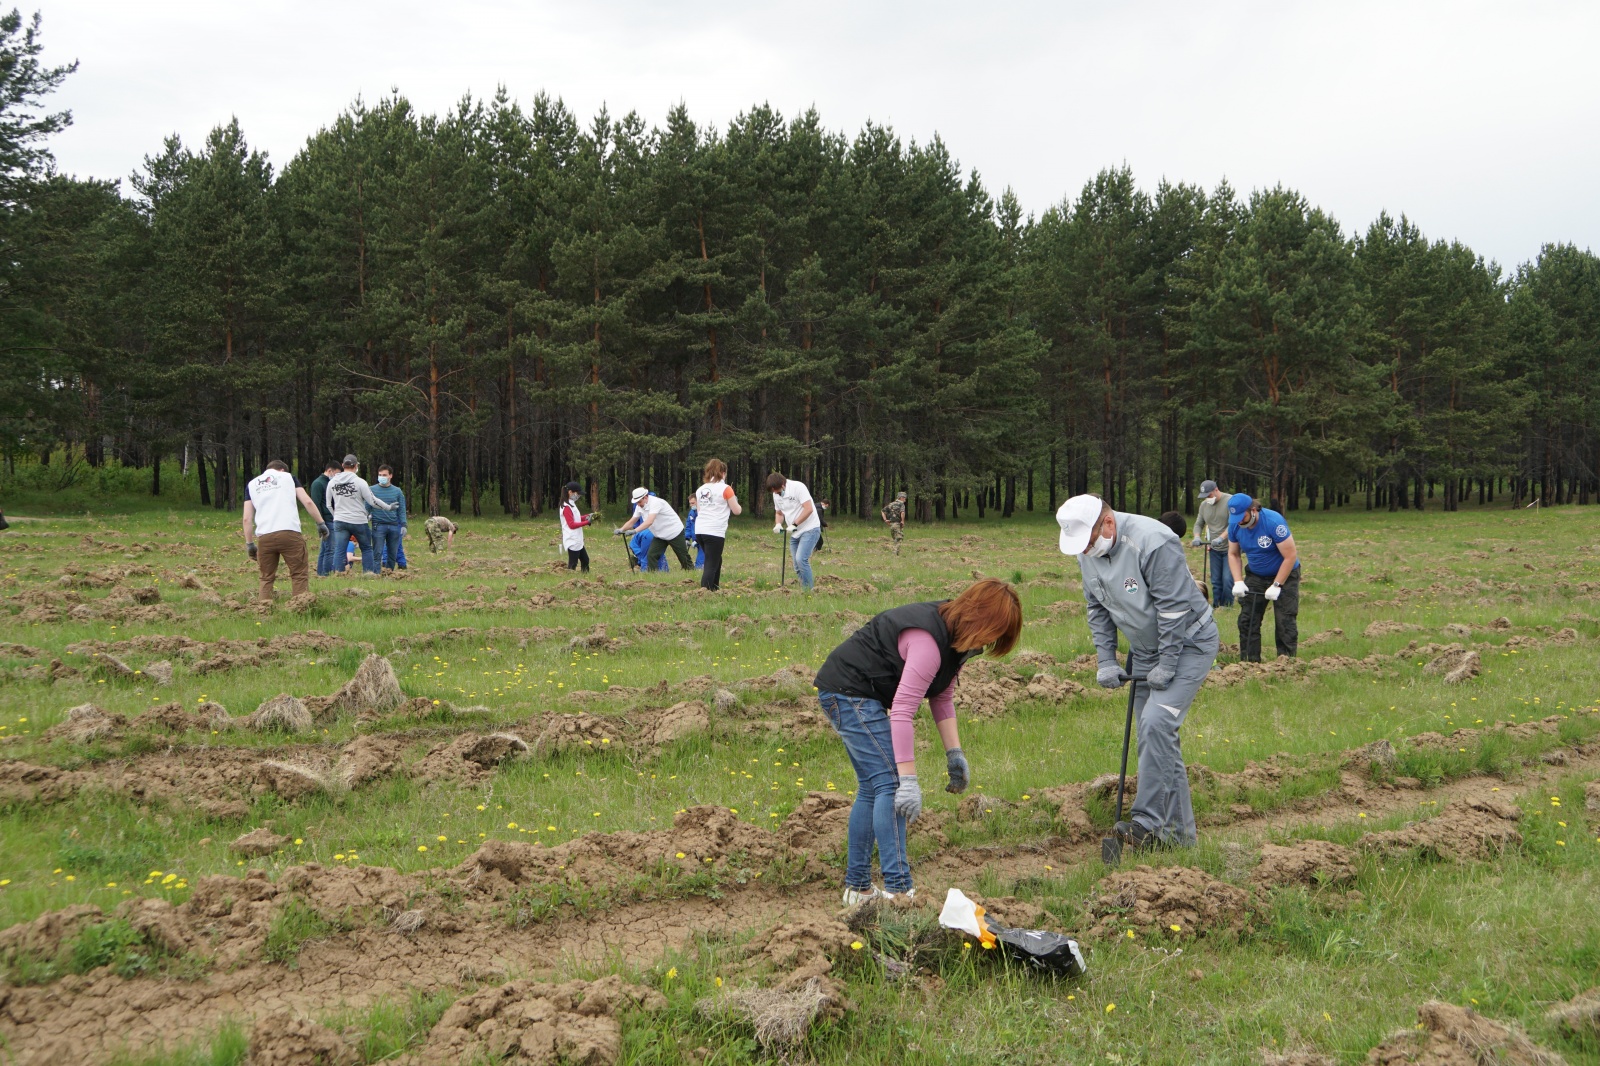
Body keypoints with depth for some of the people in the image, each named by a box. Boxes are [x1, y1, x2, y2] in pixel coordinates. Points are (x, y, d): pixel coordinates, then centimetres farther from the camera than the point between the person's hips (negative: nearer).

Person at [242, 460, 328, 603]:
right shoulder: (288, 477, 16)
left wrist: (249, 543, 18)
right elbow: (307, 502, 6)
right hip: (290, 533, -2)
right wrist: (321, 523, 11)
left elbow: (247, 518, 14)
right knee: (299, 574, 2)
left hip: (264, 537, 2)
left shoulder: (252, 484, 21)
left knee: (266, 578, 13)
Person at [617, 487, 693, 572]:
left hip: (674, 532, -7)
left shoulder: (655, 502, -29)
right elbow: (632, 522, 2)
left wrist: (635, 530, -49)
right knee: (651, 556, -7)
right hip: (659, 535, 7)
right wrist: (621, 530, -17)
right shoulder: (639, 506, -3)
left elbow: (649, 522, -41)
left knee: (684, 557, 2)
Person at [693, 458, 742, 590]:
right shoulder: (725, 489, -4)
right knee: (711, 565, -5)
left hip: (700, 530, 6)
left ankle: (714, 589, 29)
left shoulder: (700, 490, 12)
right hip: (715, 531, -6)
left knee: (715, 560, 24)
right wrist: (735, 500, 20)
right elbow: (737, 511, 0)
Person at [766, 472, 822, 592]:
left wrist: (794, 524, -23)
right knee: (797, 567, 4)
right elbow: (779, 513, 20)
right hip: (794, 533, 8)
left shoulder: (798, 487, -16)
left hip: (810, 529, -8)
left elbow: (808, 509, -22)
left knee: (801, 559, -22)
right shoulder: (776, 495, 6)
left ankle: (809, 590, -15)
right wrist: (778, 524, -3)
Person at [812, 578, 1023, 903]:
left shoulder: (954, 637, 2)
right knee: (890, 783, -16)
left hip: (851, 694, 11)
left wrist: (954, 753, 0)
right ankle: (898, 890, -19)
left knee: (872, 787, 15)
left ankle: (857, 887, 22)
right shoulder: (928, 641, -29)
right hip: (849, 692, -11)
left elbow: (941, 696, 8)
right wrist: (909, 781, -35)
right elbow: (902, 711, -34)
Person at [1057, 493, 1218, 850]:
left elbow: (1174, 607, -26)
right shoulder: (1087, 552, -3)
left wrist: (1166, 666, -21)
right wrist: (1106, 662, 1)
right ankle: (1178, 829, 15)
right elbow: (1098, 610, 8)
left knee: (1156, 723, -22)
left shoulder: (1153, 542, -28)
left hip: (1189, 644, -8)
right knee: (1154, 737, 6)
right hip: (1144, 652, 8)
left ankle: (1148, 823, -18)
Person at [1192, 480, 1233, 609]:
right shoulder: (1204, 505, 6)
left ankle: (1227, 607, 2)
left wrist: (1221, 537, -33)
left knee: (1227, 579, -9)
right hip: (1214, 549, 6)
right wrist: (1197, 537, -10)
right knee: (1215, 581, 8)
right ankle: (1216, 607, 15)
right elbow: (1198, 524, 11)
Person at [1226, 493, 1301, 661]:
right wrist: (1238, 581, -12)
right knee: (1247, 620, -1)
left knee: (1285, 622, -7)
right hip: (1255, 576, 5)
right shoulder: (1234, 525, -12)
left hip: (1284, 574, -5)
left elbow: (1291, 556, -24)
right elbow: (1233, 554, 2)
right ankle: (1249, 663, 6)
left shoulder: (1274, 522, -29)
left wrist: (1276, 586, -22)